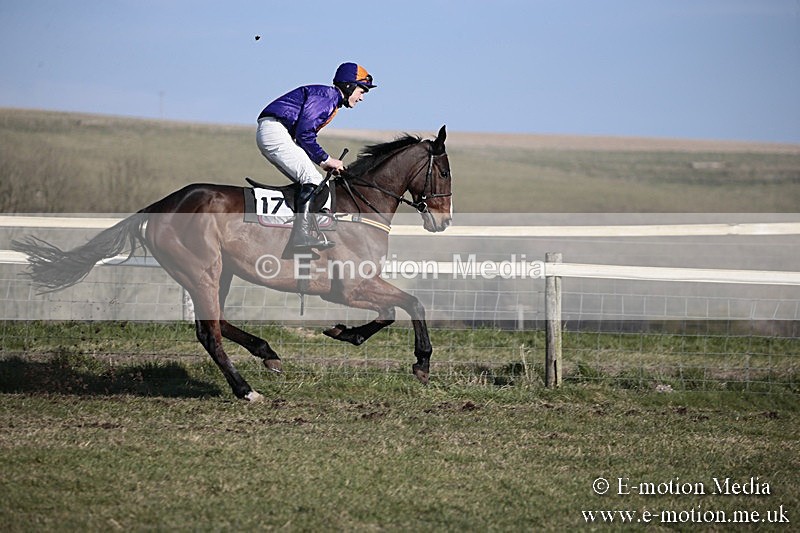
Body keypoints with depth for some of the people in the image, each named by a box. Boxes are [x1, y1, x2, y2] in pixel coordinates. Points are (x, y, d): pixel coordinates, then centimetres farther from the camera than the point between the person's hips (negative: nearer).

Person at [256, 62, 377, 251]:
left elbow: (305, 135, 21)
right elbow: (304, 131, -19)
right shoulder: (325, 95, -10)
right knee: (313, 181, -17)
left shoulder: (332, 101, 21)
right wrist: (325, 159, -11)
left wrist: (324, 161, 10)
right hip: (274, 130, -11)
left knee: (309, 181, 11)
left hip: (270, 136, 11)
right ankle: (302, 235, -24)